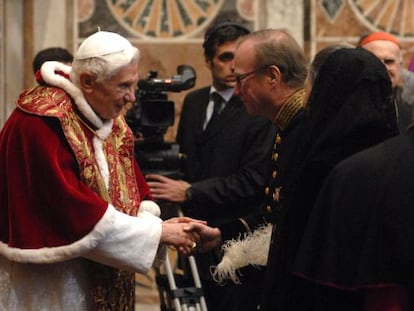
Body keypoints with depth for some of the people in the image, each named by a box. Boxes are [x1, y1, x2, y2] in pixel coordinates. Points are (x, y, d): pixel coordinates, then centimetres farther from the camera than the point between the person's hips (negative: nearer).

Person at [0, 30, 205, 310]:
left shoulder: (109, 118, 6)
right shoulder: (43, 122, -22)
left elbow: (131, 187, 8)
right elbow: (73, 206, -26)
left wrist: (159, 226, -13)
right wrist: (158, 231, -21)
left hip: (99, 274, 8)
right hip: (45, 283, -8)